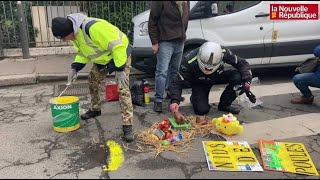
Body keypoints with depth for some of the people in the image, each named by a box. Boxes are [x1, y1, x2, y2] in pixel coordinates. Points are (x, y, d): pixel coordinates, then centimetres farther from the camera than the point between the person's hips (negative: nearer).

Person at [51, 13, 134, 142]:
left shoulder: (93, 27, -38)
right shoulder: (74, 33, -7)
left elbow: (117, 46, -35)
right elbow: (82, 52, 9)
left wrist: (119, 70, -31)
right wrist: (74, 68, -4)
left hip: (120, 53, -9)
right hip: (102, 58, 9)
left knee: (122, 88, -17)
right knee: (92, 81, 16)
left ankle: (127, 125, -14)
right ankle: (95, 109, 39)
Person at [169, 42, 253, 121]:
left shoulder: (224, 52, -30)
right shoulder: (190, 62, -36)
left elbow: (241, 63, -16)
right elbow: (178, 82, -33)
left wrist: (247, 80, -32)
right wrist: (175, 101, -49)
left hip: (218, 75, 3)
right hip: (199, 83, -3)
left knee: (239, 76, -25)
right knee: (202, 110, -22)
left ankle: (224, 104, -3)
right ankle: (194, 98, 16)